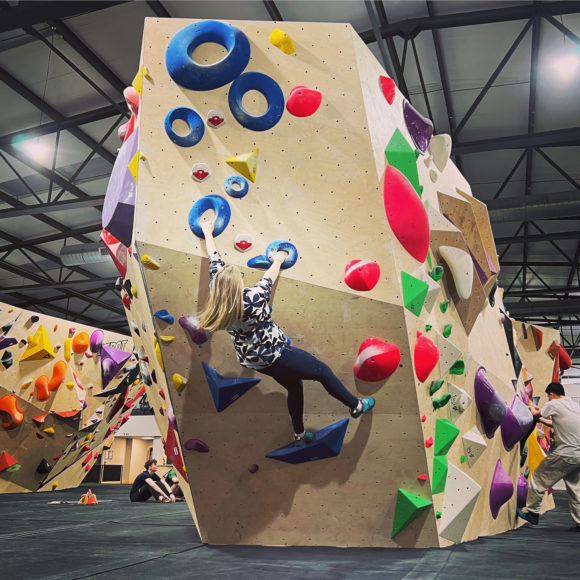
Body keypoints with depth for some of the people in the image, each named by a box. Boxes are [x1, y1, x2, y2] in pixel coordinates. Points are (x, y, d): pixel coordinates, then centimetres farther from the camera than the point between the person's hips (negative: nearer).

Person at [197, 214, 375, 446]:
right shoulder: (252, 300, -32)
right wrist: (278, 261, 7)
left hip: (252, 359, 8)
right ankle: (356, 406, 29)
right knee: (323, 372, 12)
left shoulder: (217, 295, -16)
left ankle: (300, 435, 44)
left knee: (294, 387, 28)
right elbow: (268, 278, -14)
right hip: (275, 355, -8)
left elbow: (215, 263, -3)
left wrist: (207, 233, 10)